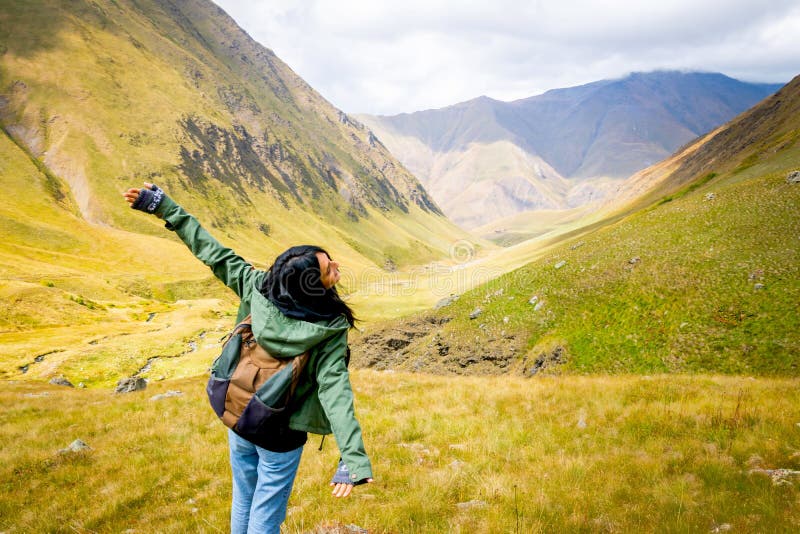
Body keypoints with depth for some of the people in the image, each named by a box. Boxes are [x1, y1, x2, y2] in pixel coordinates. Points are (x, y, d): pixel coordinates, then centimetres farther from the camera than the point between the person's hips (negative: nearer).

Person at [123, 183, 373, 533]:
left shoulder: (256, 285, -17)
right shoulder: (330, 329, -27)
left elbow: (213, 252, -12)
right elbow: (334, 389, -34)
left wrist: (165, 208, -4)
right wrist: (353, 458, -36)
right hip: (280, 436, -4)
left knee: (243, 501, 26)